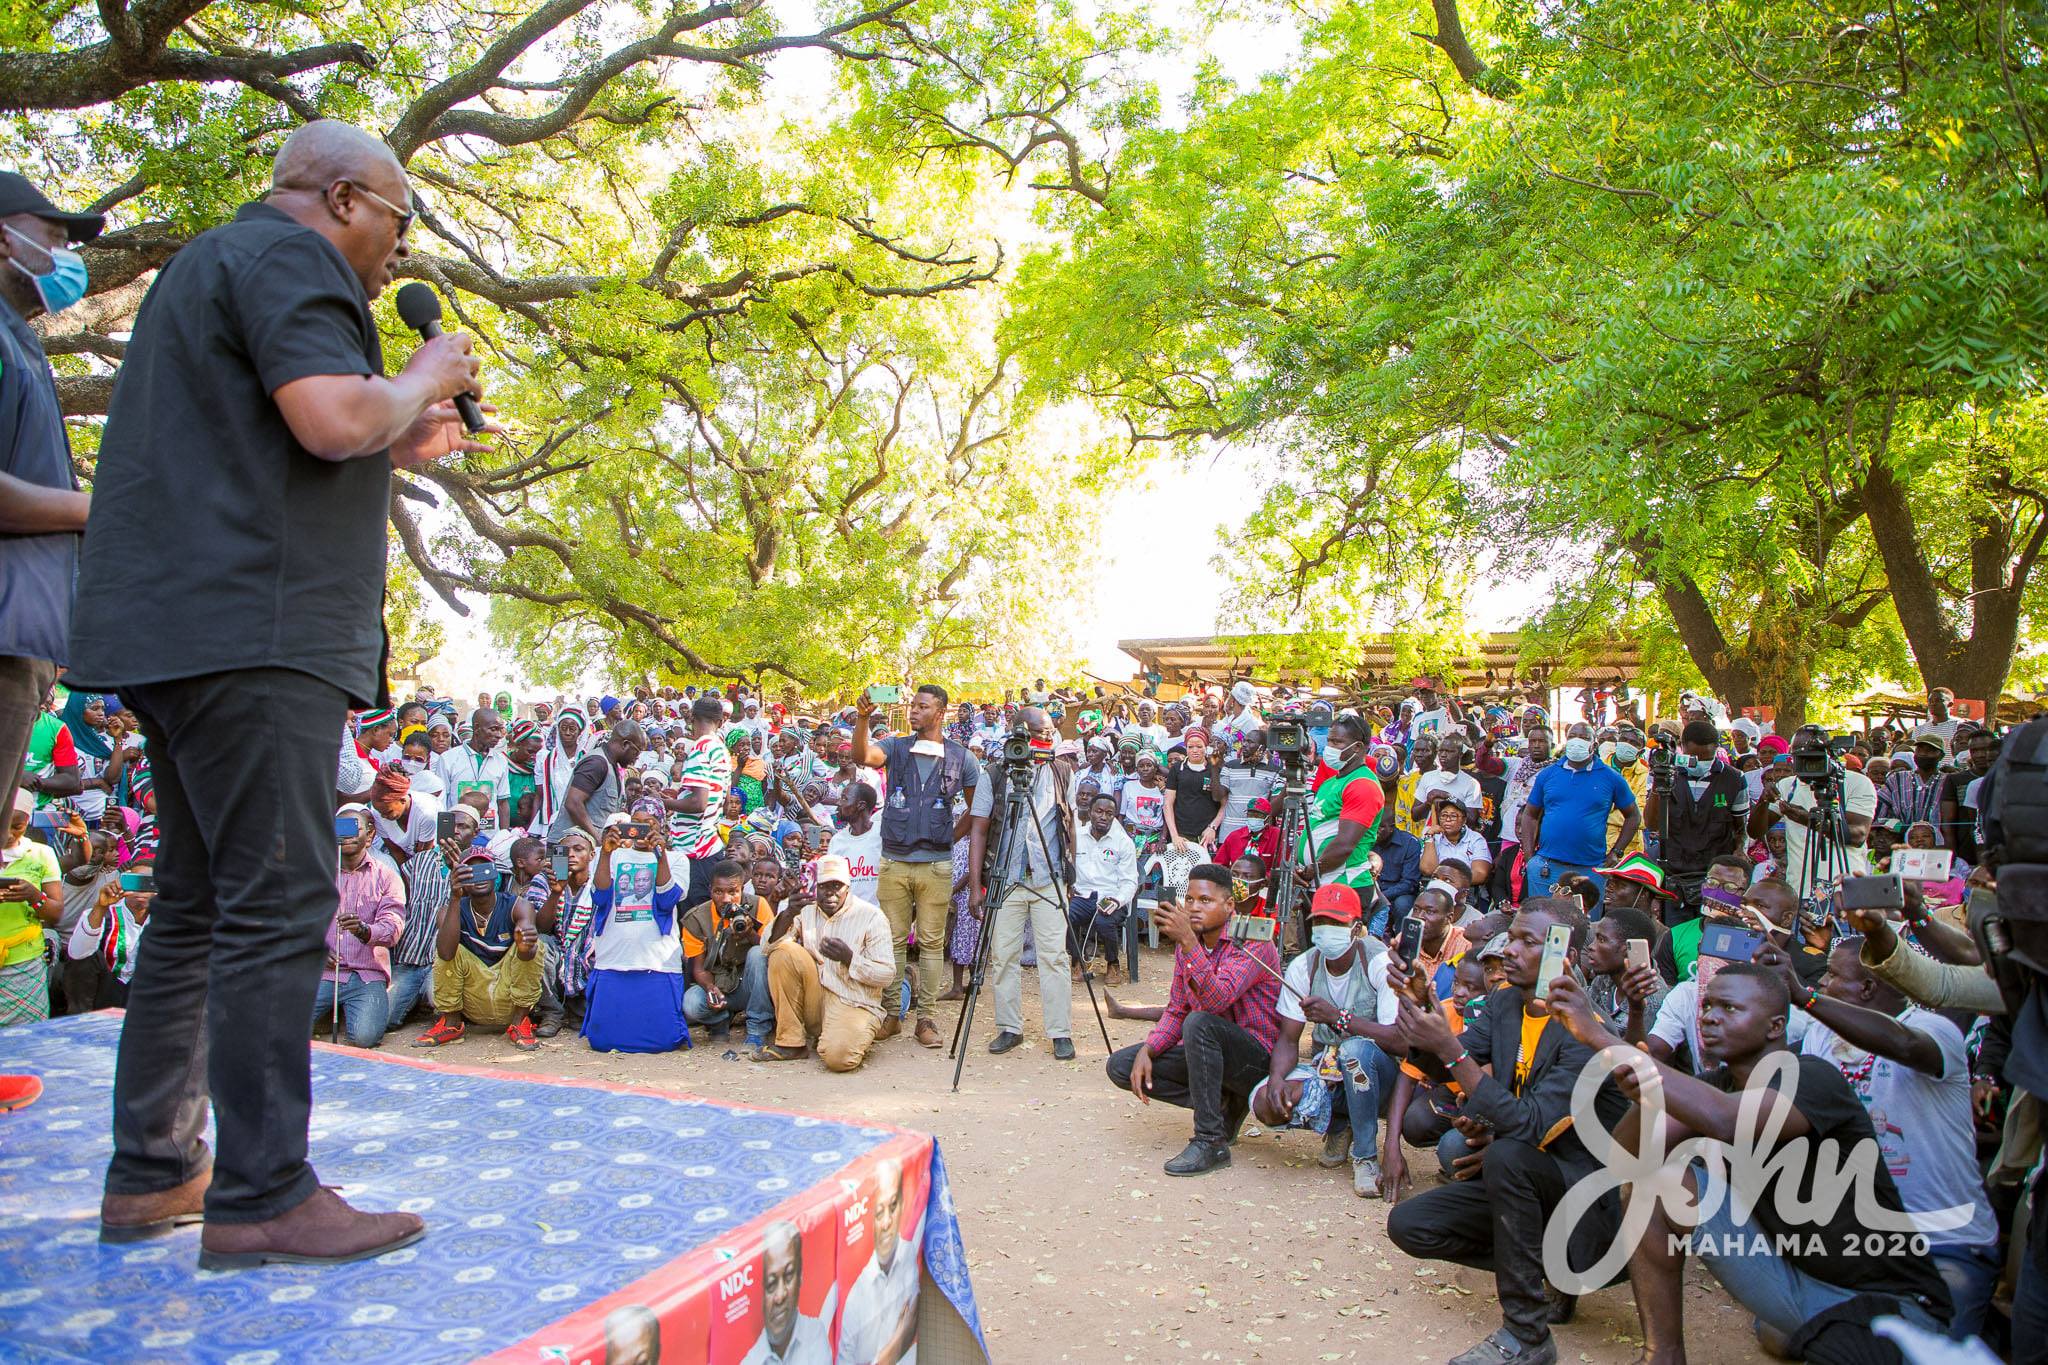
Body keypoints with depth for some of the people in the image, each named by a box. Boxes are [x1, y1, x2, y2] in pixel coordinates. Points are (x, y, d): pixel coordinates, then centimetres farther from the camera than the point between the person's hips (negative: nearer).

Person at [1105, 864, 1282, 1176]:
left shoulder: (1253, 943, -18)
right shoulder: (1186, 945, 5)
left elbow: (1218, 1000, -33)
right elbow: (1176, 1011, 8)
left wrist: (1188, 942, -42)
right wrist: (1147, 1050, -9)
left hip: (1258, 1057, -7)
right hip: (1210, 1052, 7)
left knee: (1200, 1023, -36)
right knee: (1120, 1065, -5)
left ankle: (1211, 1142, -23)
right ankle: (1224, 1104, 3)